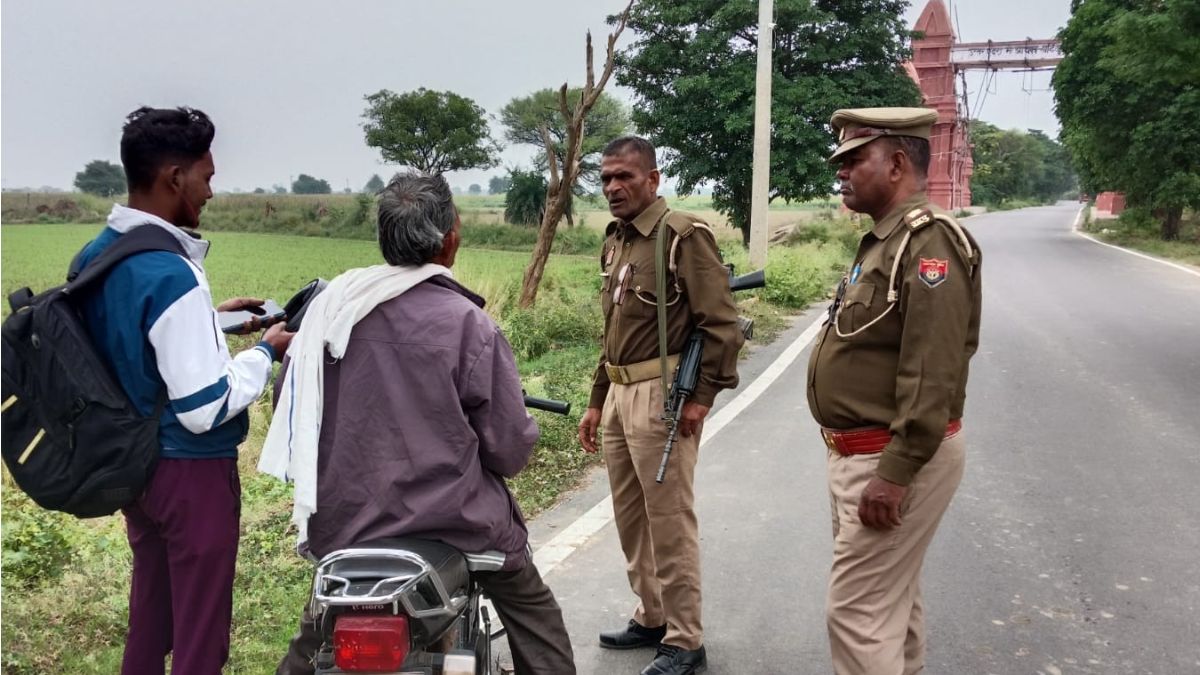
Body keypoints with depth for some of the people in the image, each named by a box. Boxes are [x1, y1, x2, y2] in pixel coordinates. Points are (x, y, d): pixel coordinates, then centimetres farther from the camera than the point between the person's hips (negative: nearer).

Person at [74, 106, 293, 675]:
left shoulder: (93, 255, 1)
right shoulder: (171, 274, -26)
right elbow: (204, 410, -26)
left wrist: (212, 318, 13)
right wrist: (265, 351, -13)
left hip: (131, 461, 9)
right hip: (189, 470, -9)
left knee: (150, 607, 23)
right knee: (200, 628, 7)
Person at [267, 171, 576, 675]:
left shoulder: (330, 304, -3)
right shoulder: (468, 323, -15)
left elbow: (290, 405, 8)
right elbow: (510, 449, -11)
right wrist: (522, 434, 13)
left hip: (343, 517, 4)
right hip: (452, 519, -4)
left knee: (318, 630, 28)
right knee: (533, 615, 18)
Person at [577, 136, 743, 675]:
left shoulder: (683, 235, -10)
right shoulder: (615, 242, 16)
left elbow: (722, 324, -14)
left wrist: (702, 397, -16)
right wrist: (597, 402, 20)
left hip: (663, 396, -9)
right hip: (619, 394, 9)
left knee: (670, 524, -2)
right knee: (630, 519, 16)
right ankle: (651, 617, 31)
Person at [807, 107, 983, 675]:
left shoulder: (929, 240, -18)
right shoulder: (884, 241, 14)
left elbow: (932, 371, -25)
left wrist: (897, 472, -26)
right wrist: (882, 463, 20)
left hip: (896, 456, -10)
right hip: (862, 451, 10)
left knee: (857, 611, -6)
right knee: (893, 600, 20)